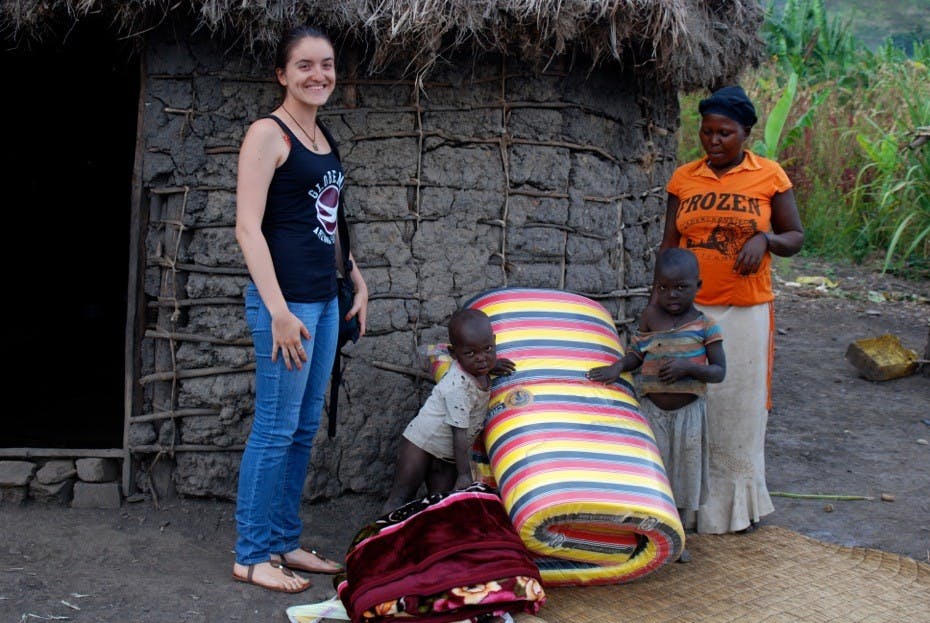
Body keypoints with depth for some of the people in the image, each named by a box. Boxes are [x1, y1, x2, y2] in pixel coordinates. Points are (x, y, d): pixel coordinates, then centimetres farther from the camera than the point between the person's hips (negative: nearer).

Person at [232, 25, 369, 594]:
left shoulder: (324, 137, 15)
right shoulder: (268, 134, -8)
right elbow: (248, 227, -15)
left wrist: (357, 280, 22)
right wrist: (278, 310, -21)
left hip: (324, 299, 8)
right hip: (285, 298, -8)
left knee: (306, 427, 13)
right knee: (276, 428, -3)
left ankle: (286, 542, 24)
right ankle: (252, 555, 9)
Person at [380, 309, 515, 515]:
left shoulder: (476, 367, -9)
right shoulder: (458, 387, -32)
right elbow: (460, 432, -30)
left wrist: (492, 367, 1)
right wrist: (464, 474, -27)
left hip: (447, 455, 8)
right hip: (422, 443, -8)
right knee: (401, 497, -2)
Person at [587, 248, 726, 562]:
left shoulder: (705, 326, -8)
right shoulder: (650, 316, -1)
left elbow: (719, 371, -9)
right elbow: (637, 354, 8)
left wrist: (688, 366, -25)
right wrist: (618, 366, -12)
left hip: (689, 411, -1)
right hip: (652, 409, 1)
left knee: (685, 472, 11)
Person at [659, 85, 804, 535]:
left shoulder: (770, 176, -1)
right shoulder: (683, 178, 4)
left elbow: (795, 237, 5)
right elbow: (668, 245, 8)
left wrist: (765, 238, -16)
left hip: (746, 311, -1)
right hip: (690, 311, 1)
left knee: (742, 403, 6)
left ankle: (741, 500, 22)